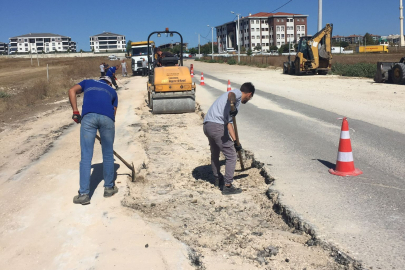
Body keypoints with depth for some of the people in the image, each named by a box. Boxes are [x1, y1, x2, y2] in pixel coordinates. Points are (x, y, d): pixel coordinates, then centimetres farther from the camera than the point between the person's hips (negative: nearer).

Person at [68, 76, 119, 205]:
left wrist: (75, 111, 11)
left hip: (88, 116, -1)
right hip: (107, 117, 1)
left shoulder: (88, 82, 33)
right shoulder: (112, 91, 33)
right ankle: (109, 187, 28)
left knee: (86, 156, 2)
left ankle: (84, 194, 4)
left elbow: (72, 91, 13)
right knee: (108, 154, 16)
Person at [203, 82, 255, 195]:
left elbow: (229, 122, 23)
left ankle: (218, 178, 46)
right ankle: (227, 186, 3)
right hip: (217, 126, -10)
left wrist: (235, 141, 18)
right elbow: (231, 94, -24)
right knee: (231, 156, -1)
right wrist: (233, 103, -45)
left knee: (214, 153, 27)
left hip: (207, 125, 10)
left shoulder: (235, 97, 27)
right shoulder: (237, 93, 4)